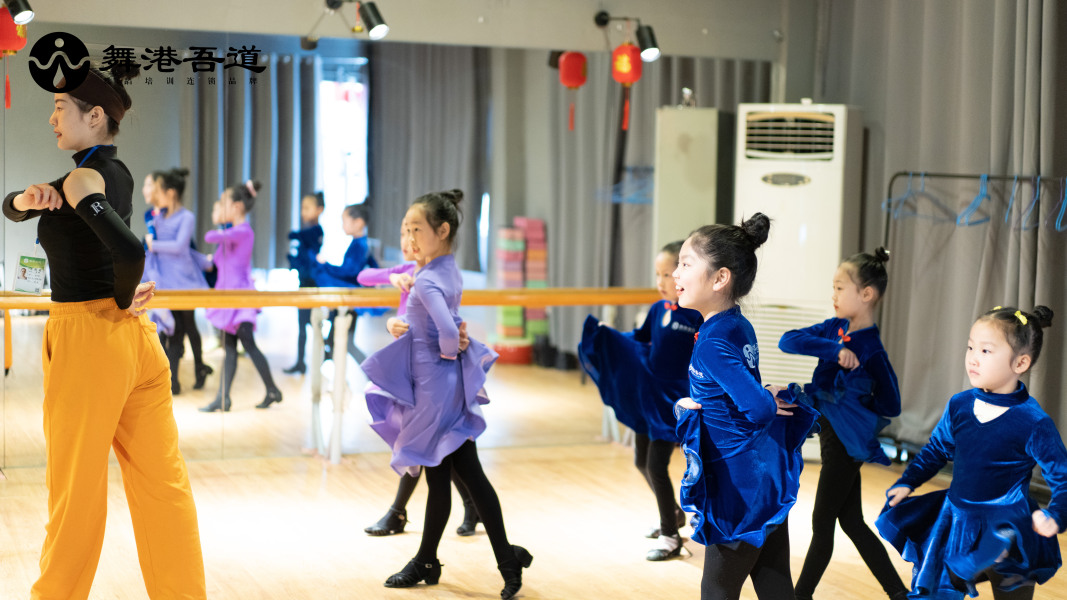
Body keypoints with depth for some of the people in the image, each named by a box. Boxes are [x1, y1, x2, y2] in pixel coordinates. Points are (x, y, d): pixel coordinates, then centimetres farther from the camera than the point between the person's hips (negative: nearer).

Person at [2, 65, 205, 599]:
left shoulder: (82, 179, -15)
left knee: (75, 488, 6)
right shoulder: (117, 174, 12)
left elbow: (130, 250, -32)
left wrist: (123, 299, -14)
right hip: (134, 335, 8)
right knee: (162, 479, 9)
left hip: (87, 336, -8)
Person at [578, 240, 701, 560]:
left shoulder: (699, 315, -16)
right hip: (647, 394, 7)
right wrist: (604, 335, 6)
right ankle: (674, 514, 40)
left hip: (676, 400, -7)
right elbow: (637, 341, 16)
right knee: (642, 462, 16)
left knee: (656, 465, -6)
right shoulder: (658, 310, 3)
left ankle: (670, 537, 10)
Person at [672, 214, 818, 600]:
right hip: (769, 475, 9)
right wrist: (691, 404, 4)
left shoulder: (712, 344, -21)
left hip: (738, 487, -9)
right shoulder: (740, 328, 7)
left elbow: (760, 409, -31)